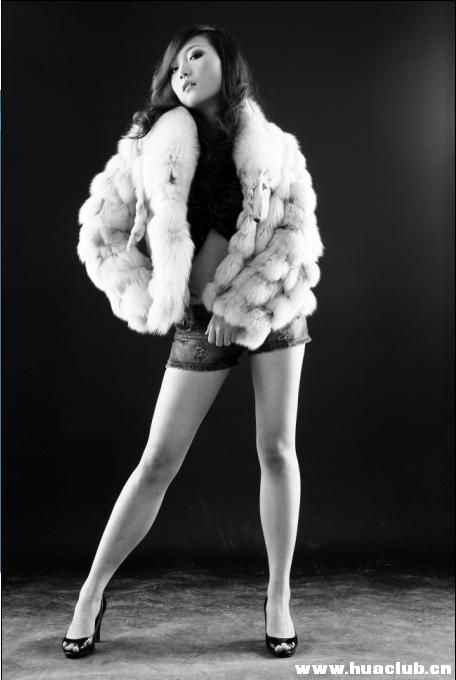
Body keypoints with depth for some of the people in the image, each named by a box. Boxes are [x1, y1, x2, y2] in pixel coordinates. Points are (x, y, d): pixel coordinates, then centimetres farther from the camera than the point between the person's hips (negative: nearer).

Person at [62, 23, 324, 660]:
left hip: (273, 310, 2)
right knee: (158, 463, 0)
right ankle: (91, 593, 17)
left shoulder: (274, 147, 3)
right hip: (200, 321, -1)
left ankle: (279, 598, 17)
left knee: (277, 451, 1)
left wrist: (247, 305, -13)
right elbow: (98, 232, -1)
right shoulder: (157, 142, 0)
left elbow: (300, 236, -4)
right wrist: (153, 299, -8)